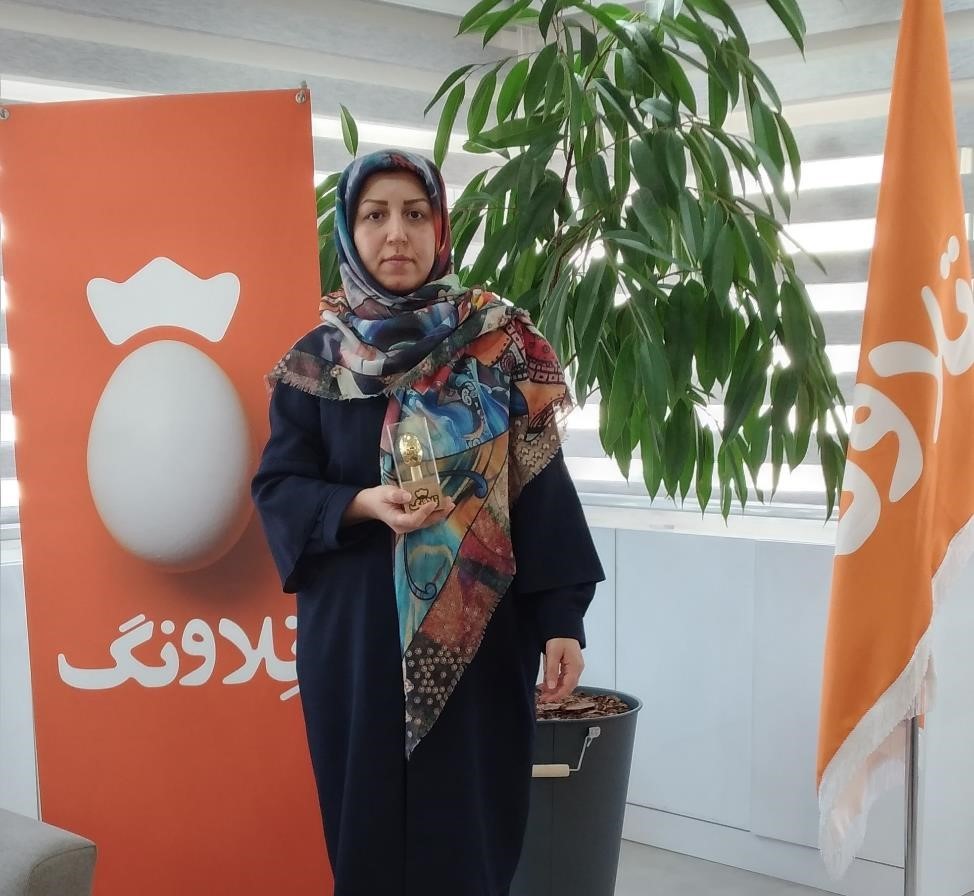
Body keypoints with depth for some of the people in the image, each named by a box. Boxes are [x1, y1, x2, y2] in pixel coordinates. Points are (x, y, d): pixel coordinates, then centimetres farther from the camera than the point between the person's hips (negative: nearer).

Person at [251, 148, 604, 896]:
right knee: (372, 818, 8)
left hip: (481, 631, 0)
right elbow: (277, 488, 1)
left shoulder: (501, 345, 0)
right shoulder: (315, 362, 2)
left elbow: (543, 487, -2)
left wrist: (562, 618, -7)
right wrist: (361, 505, -18)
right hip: (355, 632, 1)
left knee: (473, 819, 5)